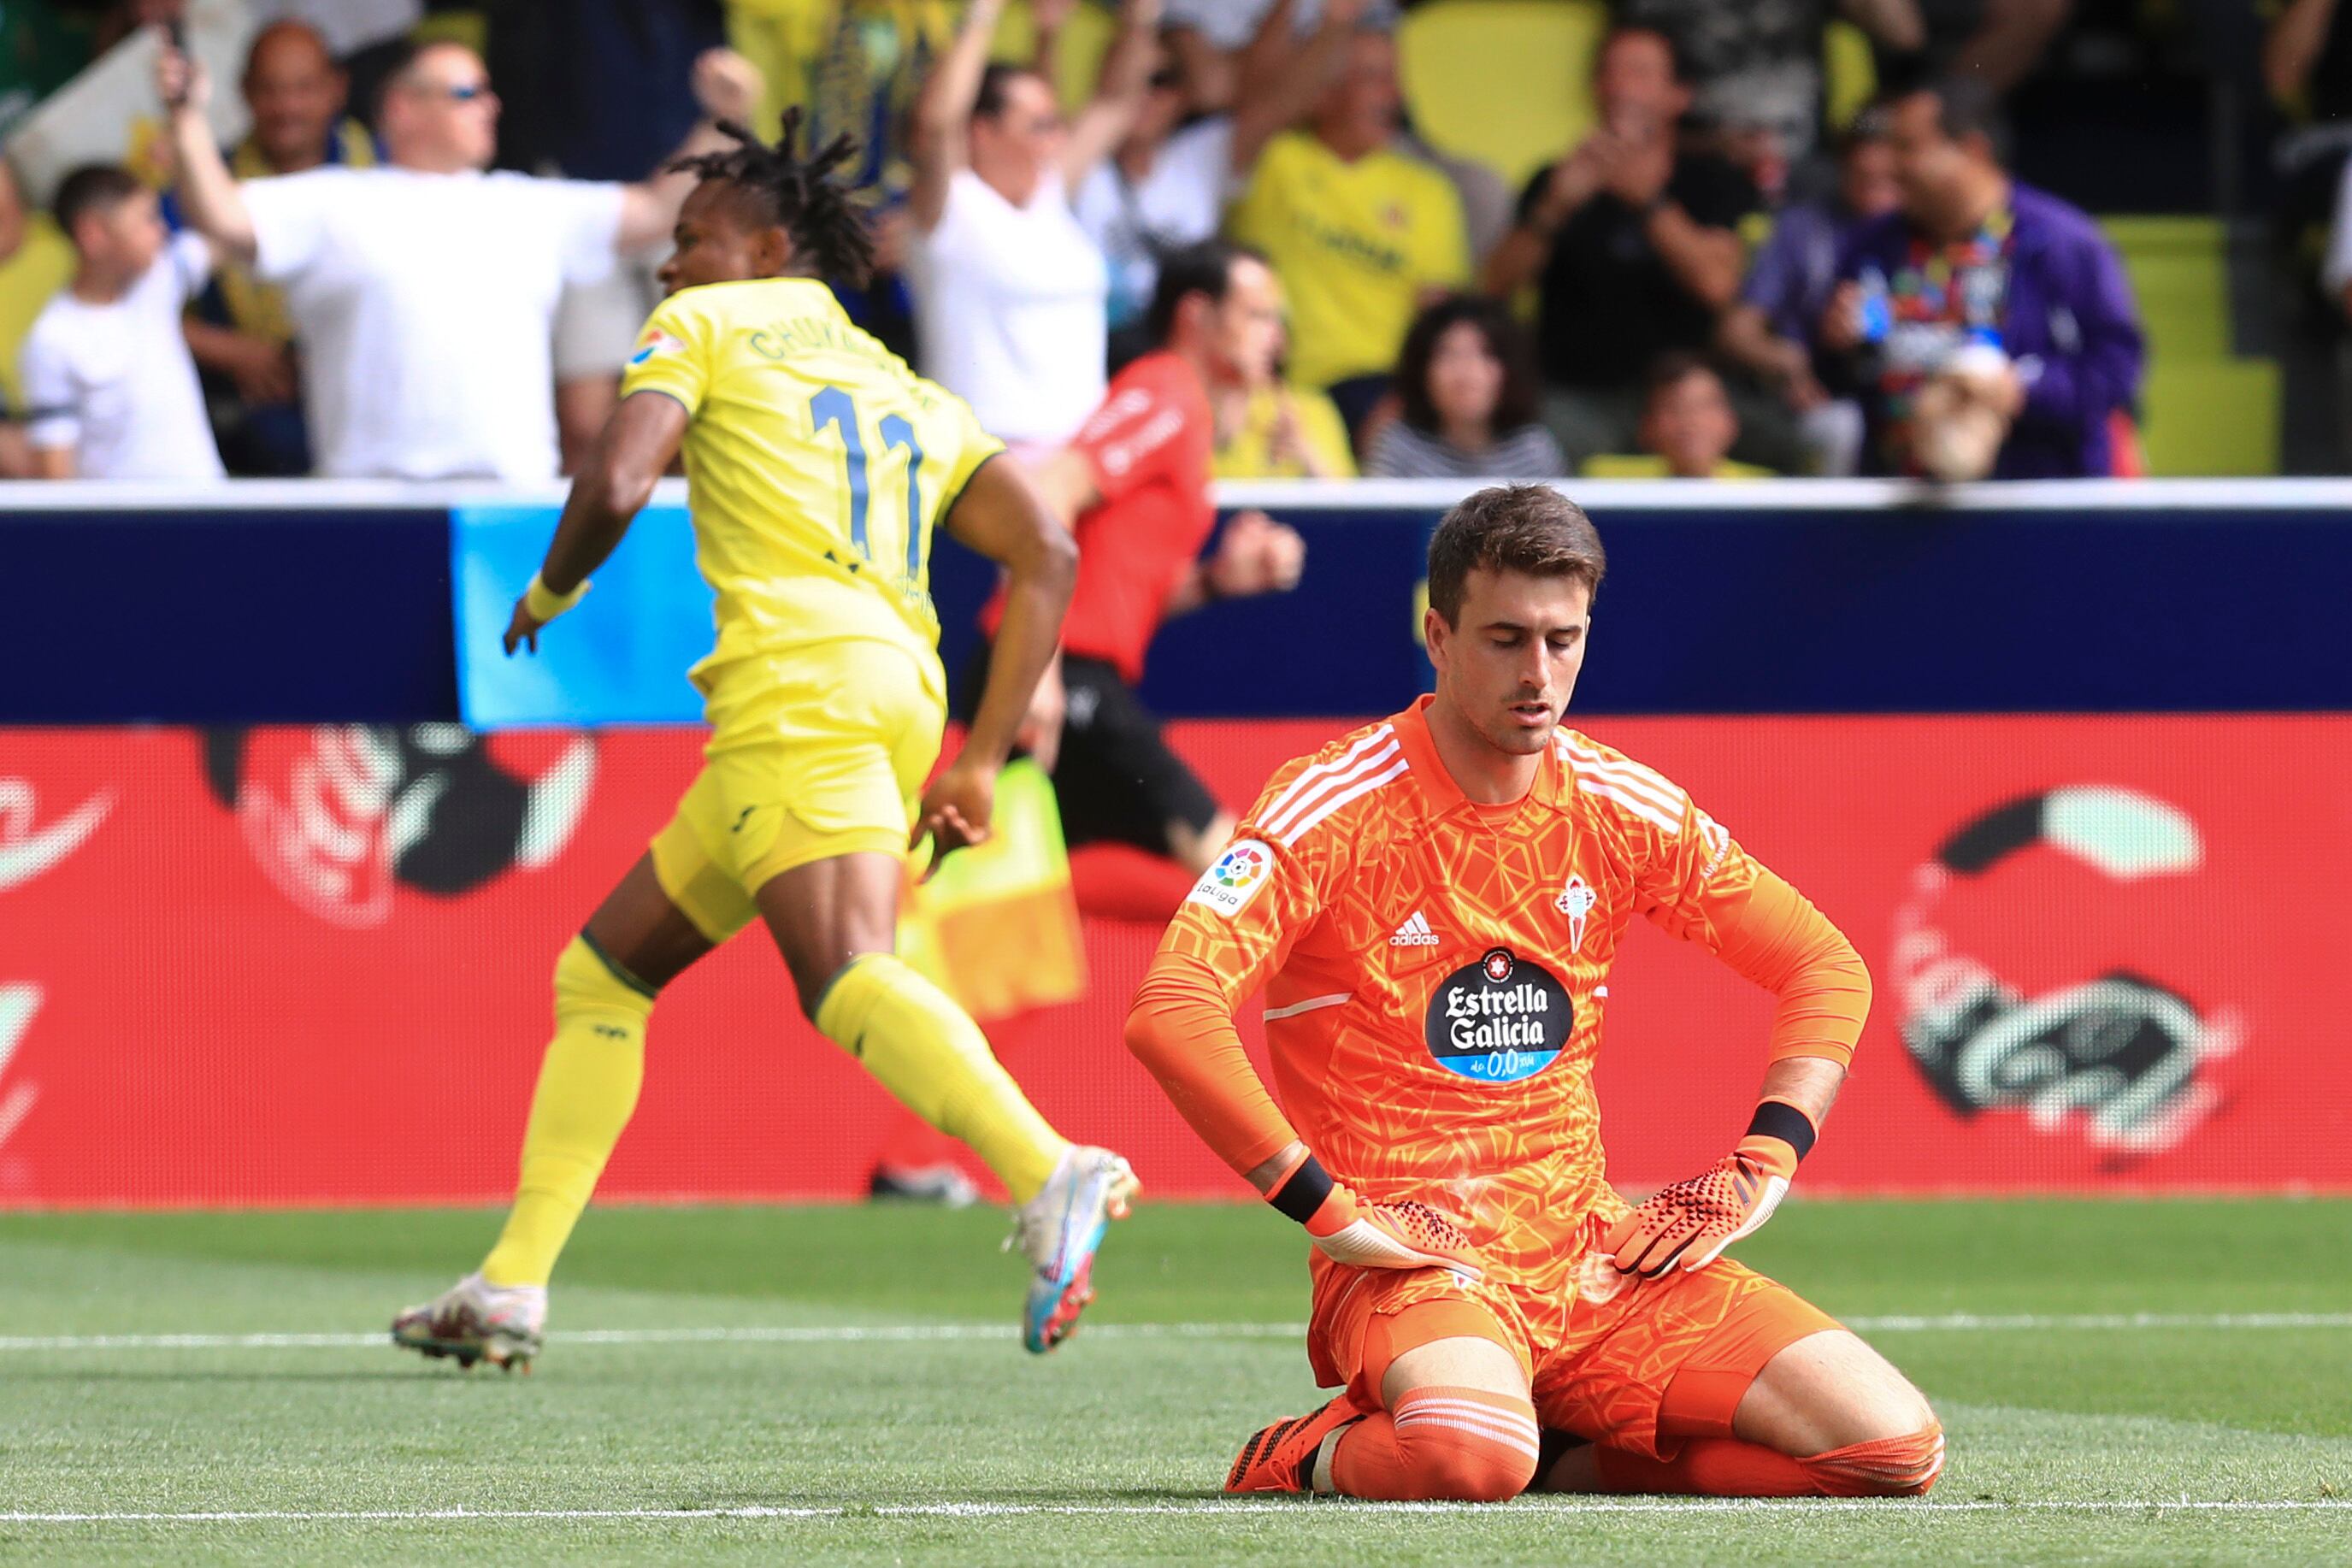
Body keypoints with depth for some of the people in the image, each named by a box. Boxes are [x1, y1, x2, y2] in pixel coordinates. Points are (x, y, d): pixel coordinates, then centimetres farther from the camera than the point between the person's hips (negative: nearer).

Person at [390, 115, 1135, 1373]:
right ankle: (512, 1289, 18)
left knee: (845, 977, -28)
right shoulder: (908, 393, 29)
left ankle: (1054, 1178, -52)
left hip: (802, 680, -8)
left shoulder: (704, 325, 12)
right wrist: (981, 761, 16)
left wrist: (549, 594, 17)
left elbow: (615, 488, -5)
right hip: (896, 691, 8)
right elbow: (1045, 553, 18)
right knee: (602, 973, 18)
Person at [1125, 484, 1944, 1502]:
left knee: (1896, 1446, -12)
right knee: (1471, 1457, -40)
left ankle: (1557, 1454, 4)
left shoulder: (1616, 807, 7)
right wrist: (1328, 1208, -21)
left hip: (1598, 1257, 5)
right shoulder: (1335, 811, -8)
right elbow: (1169, 1012, -21)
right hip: (1414, 1257, -5)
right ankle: (1319, 1458, -4)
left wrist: (1760, 1169, 4)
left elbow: (1825, 968, 18)